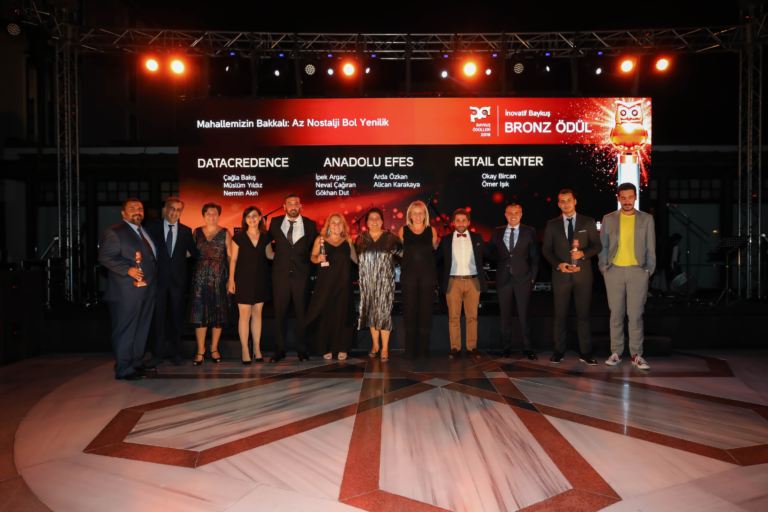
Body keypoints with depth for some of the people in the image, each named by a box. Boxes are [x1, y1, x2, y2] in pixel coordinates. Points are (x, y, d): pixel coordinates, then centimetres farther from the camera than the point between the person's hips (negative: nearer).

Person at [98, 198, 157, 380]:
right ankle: (123, 369, 7)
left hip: (146, 290, 9)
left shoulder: (145, 233, 19)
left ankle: (136, 363, 27)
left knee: (141, 330, 15)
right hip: (126, 292, -8)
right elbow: (105, 257, -15)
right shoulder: (113, 232, -7)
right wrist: (128, 269, -24)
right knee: (125, 331, -2)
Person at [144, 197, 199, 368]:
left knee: (177, 318, 8)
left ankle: (175, 353, 20)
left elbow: (195, 252, 13)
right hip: (159, 279, -2)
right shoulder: (152, 227, 1)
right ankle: (157, 354, 11)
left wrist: (185, 254, -3)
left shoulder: (186, 231, 6)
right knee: (158, 317, 2)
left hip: (178, 280, 2)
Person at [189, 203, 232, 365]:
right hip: (201, 276, 1)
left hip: (219, 276, -1)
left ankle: (214, 348, 16)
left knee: (219, 312, 3)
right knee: (200, 312, -1)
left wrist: (231, 278, -8)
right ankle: (200, 350, 8)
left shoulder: (224, 233, 2)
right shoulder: (197, 232, 9)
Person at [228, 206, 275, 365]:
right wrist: (231, 279, -5)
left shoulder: (265, 237, 6)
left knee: (257, 313, 8)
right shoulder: (238, 237, -2)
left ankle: (257, 349, 16)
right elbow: (233, 259, -1)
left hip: (260, 279, 3)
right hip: (243, 279, -3)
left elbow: (270, 255, 16)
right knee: (245, 314, -3)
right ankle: (245, 350, 6)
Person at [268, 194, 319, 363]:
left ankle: (302, 350, 15)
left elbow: (314, 247, 13)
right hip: (280, 274, 1)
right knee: (280, 313, 6)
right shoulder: (275, 222, 7)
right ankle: (280, 350, 15)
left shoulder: (310, 224, 4)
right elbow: (267, 241, 18)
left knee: (302, 314, 4)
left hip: (301, 275, -1)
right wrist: (273, 255, 6)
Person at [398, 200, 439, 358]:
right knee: (409, 310, 1)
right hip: (409, 274, 0)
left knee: (426, 310, 2)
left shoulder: (431, 230, 7)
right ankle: (410, 349, 8)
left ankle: (424, 348, 10)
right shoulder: (403, 230, 7)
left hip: (427, 274, 0)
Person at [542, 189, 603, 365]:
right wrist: (558, 264, -10)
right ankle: (559, 351, 13)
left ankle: (585, 353, 9)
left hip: (583, 275, 0)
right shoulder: (552, 225, 8)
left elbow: (597, 245, 6)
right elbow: (546, 250, 6)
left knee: (583, 314, 2)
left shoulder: (588, 222, 7)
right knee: (560, 314, 4)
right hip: (561, 275, 1)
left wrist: (583, 253, -13)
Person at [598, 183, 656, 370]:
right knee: (616, 314, 3)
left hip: (638, 271, -1)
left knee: (636, 314, -3)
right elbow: (603, 246, 12)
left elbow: (651, 247, 9)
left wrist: (649, 269, 2)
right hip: (614, 271, 1)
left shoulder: (646, 219, 9)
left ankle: (636, 355, 5)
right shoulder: (609, 219, 10)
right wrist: (603, 267, 3)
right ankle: (616, 353, 11)